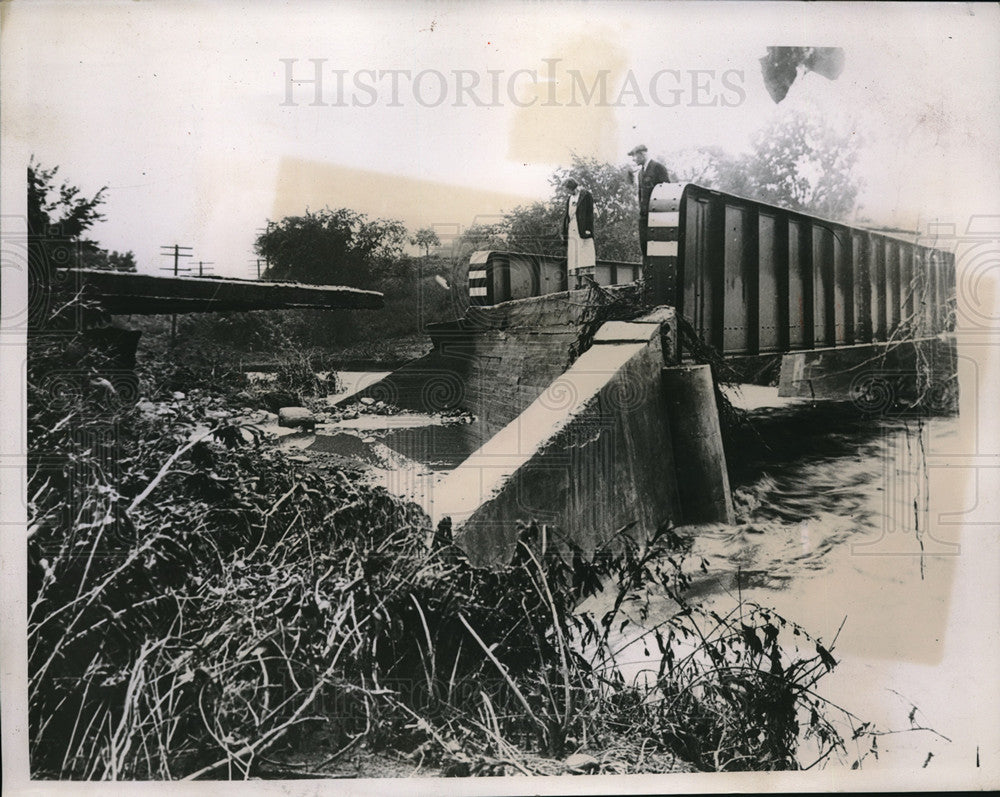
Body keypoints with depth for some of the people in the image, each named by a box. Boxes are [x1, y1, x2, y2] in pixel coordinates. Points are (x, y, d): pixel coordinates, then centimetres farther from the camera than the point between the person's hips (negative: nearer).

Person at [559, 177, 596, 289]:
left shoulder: (586, 195, 1)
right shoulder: (569, 199, 20)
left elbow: (589, 213, -6)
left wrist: (588, 229, -16)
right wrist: (564, 233, 12)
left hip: (583, 230, -6)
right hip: (572, 232, 6)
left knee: (586, 256, -10)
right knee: (574, 258, 1)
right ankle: (579, 283, 2)